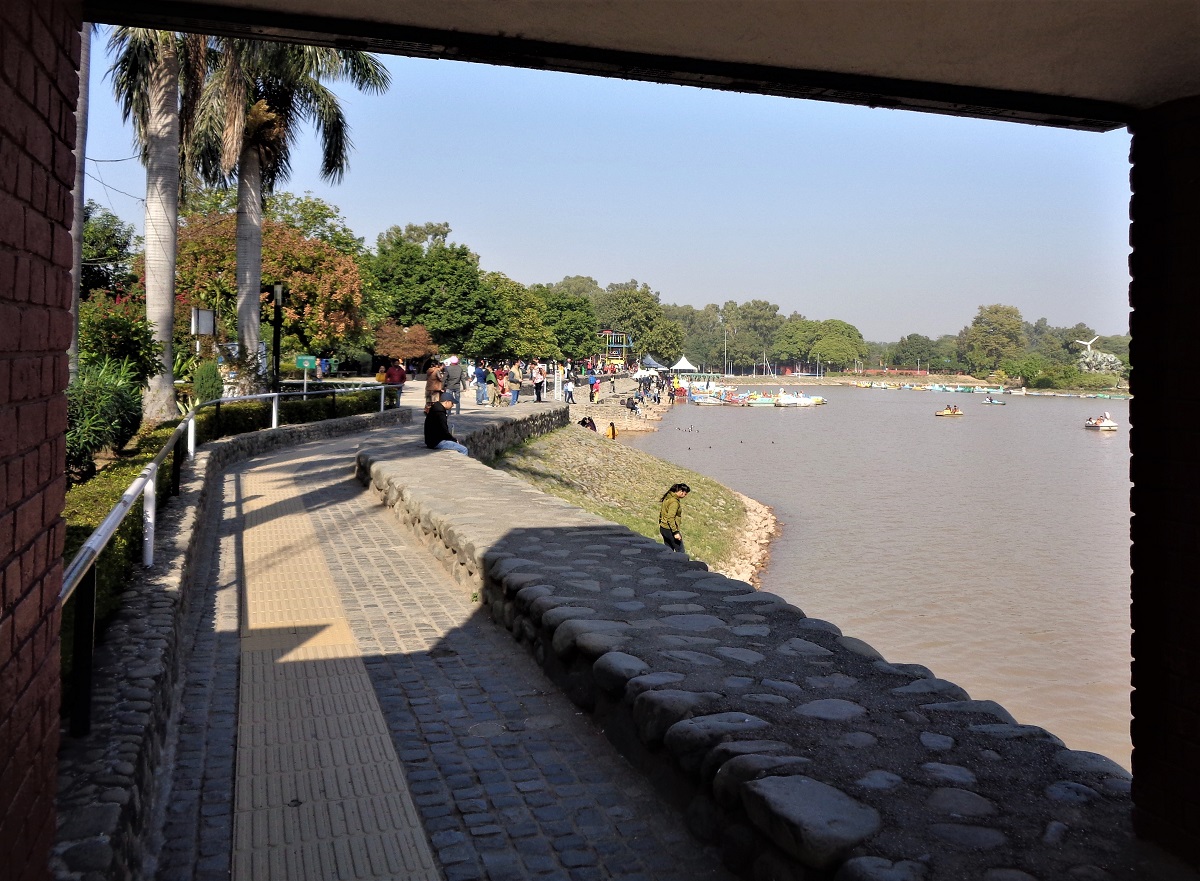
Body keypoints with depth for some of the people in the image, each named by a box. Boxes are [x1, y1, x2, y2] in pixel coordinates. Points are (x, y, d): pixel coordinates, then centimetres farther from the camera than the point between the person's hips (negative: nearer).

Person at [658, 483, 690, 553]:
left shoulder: (667, 497, 9)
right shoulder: (674, 502, -19)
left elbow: (661, 513, 17)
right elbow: (670, 518, -24)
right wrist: (675, 532, -22)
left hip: (663, 528, 9)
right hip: (670, 529, -9)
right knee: (680, 552, -2)